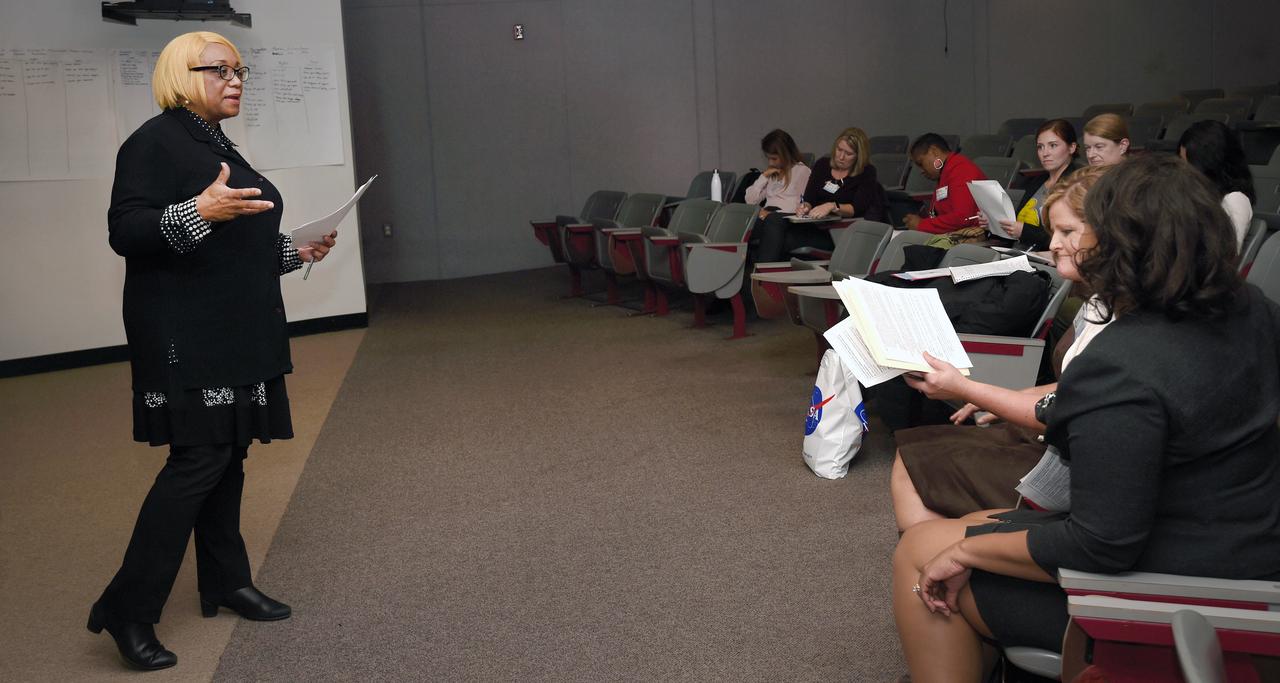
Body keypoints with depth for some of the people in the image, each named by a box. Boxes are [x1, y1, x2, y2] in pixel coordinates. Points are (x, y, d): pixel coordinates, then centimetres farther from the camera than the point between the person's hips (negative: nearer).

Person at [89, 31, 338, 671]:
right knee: (198, 458, -11)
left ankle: (226, 581, 22)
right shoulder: (154, 142, -9)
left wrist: (296, 250, 13)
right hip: (188, 336, -9)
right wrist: (199, 211, -31)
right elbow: (125, 232, -18)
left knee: (228, 454, 11)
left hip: (237, 332, 9)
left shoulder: (219, 145, 18)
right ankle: (127, 608, -2)